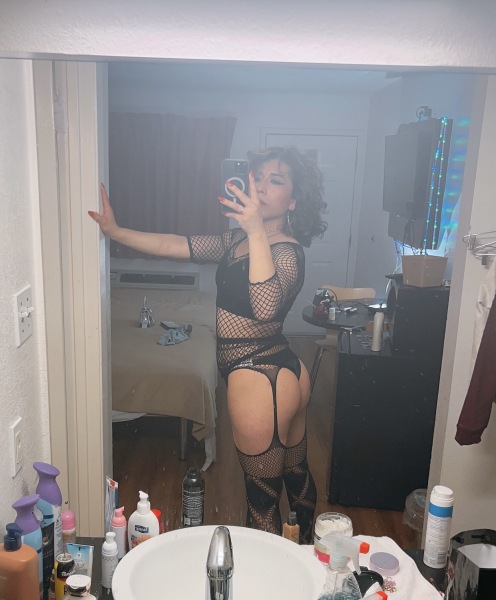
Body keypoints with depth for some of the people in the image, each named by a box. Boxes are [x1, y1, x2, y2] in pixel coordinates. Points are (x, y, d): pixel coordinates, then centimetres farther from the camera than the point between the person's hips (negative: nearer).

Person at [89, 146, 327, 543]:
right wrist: (114, 231, 3)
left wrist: (256, 230, -39)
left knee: (262, 496, 9)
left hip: (260, 378, -10)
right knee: (295, 473, 27)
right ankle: (305, 554, 50)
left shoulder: (286, 251, -18)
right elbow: (175, 245, 6)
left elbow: (265, 306, -38)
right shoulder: (238, 241, 8)